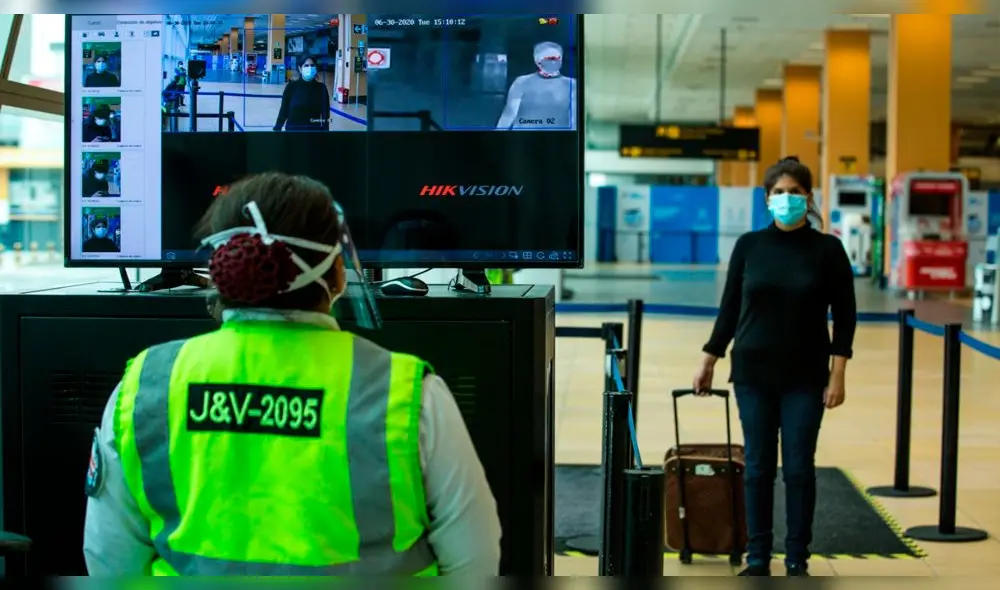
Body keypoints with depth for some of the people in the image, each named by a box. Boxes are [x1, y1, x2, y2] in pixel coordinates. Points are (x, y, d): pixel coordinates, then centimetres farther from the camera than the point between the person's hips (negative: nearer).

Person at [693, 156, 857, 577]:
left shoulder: (827, 249, -4)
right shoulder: (749, 245, 1)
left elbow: (844, 316, -3)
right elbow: (729, 308, 7)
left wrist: (838, 375, -9)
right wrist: (709, 361, 7)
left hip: (804, 376, -1)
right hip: (753, 372, 1)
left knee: (798, 467, 2)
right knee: (758, 466, 6)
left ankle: (797, 559, 15)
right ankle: (757, 558, 16)